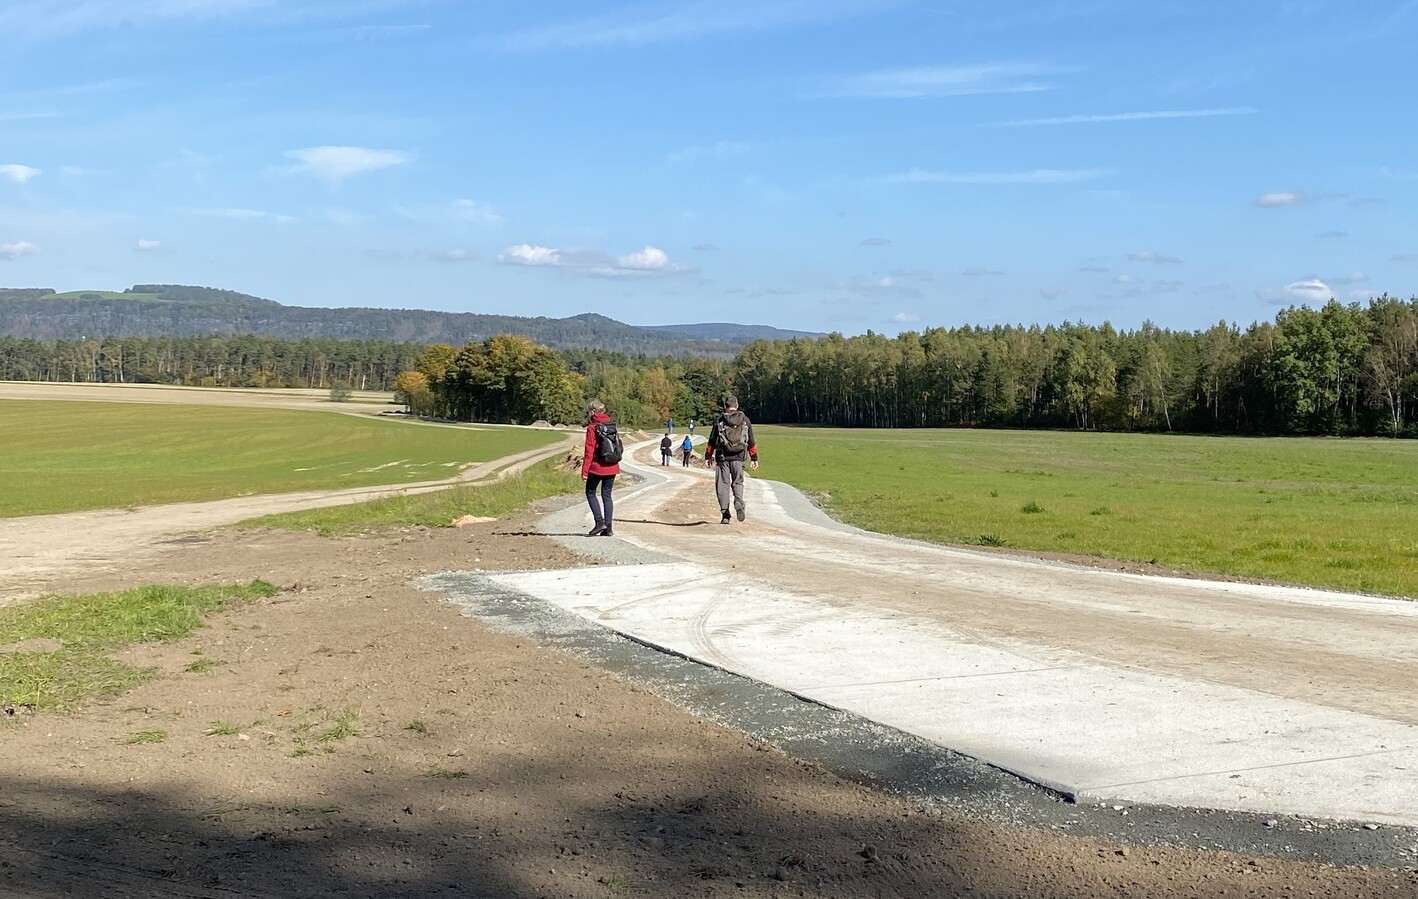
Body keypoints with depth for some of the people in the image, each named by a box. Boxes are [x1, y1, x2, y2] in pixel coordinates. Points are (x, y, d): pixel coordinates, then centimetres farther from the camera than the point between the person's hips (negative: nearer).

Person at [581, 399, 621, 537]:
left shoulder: (592, 428, -11)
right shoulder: (612, 425, 7)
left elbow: (589, 451, -13)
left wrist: (584, 470, -10)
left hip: (597, 467, -6)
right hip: (612, 467, 6)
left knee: (590, 493, 9)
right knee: (607, 495, 11)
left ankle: (600, 522, -4)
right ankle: (608, 527, 7)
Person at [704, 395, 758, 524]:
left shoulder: (719, 420, 2)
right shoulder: (745, 420, 7)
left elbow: (712, 441, 3)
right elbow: (751, 442, 8)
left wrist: (708, 457, 10)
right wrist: (754, 458, 14)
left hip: (722, 457, -1)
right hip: (738, 458, 1)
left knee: (723, 484, 5)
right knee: (737, 482, 13)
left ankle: (725, 514, 0)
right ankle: (739, 502, -16)